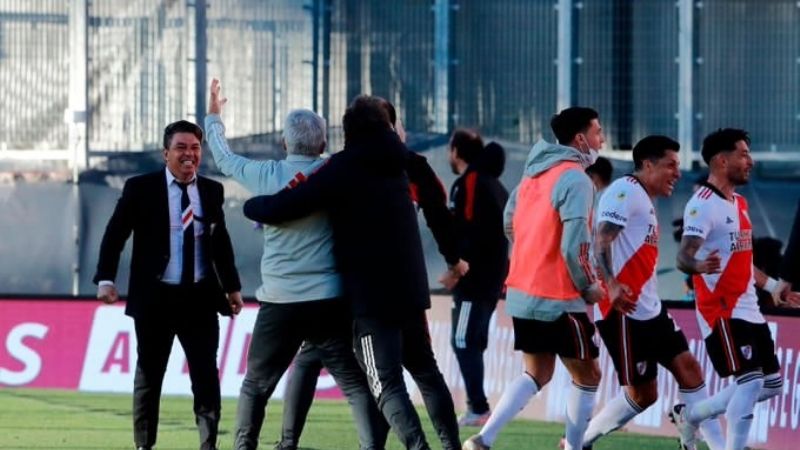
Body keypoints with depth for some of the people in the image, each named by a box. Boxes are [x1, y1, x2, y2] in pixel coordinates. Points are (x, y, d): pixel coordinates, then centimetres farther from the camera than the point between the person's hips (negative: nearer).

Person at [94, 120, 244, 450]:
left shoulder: (211, 191, 9)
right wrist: (105, 279, -11)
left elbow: (221, 243, 18)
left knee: (206, 376, -3)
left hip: (200, 298, 2)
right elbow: (115, 235, -2)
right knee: (149, 374, 7)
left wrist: (232, 286, 19)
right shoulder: (141, 188, -3)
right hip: (155, 297, -2)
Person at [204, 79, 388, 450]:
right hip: (329, 302, -1)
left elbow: (225, 160, 20)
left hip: (278, 303, 1)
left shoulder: (266, 175, 3)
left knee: (256, 385, 16)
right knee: (357, 384, -4)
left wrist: (213, 118, 36)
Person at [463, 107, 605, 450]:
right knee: (587, 375, 8)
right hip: (558, 299, -8)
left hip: (523, 293, 8)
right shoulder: (576, 179, -16)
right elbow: (575, 244, -22)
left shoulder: (534, 174, 11)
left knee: (536, 374, 16)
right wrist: (589, 285, -8)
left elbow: (510, 224, 19)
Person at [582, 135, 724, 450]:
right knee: (642, 394, -4)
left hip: (649, 310, 10)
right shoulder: (626, 191, -12)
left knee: (687, 366, 3)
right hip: (625, 311, -10)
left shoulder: (644, 200, 21)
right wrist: (610, 285, -37)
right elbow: (601, 241, -23)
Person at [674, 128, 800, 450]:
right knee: (750, 381, -17)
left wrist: (774, 287, 30)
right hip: (723, 311, -9)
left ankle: (690, 414, 24)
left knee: (771, 384, 12)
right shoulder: (703, 205, -15)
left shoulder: (739, 204, 16)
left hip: (749, 310, 9)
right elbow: (684, 256, -26)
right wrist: (699, 265, -47)